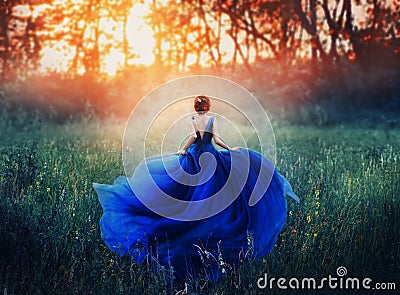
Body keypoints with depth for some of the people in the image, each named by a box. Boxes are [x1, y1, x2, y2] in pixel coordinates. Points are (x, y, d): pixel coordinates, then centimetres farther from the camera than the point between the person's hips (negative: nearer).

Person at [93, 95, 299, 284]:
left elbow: (193, 136, -18)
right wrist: (230, 149, 7)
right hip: (212, 159, 0)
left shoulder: (190, 120, -2)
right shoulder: (213, 120, -1)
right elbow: (217, 140, -7)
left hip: (193, 159, 0)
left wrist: (183, 150, -6)